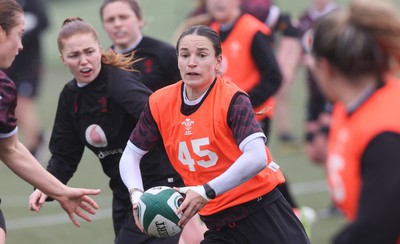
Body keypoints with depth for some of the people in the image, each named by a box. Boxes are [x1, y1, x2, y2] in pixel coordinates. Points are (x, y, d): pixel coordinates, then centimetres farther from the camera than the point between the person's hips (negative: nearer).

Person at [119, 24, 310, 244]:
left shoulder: (232, 99, -13)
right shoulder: (160, 103, 0)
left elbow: (257, 157, -27)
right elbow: (130, 155, 9)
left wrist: (206, 192, -33)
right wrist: (136, 194, -11)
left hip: (263, 211, -4)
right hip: (217, 222, 4)